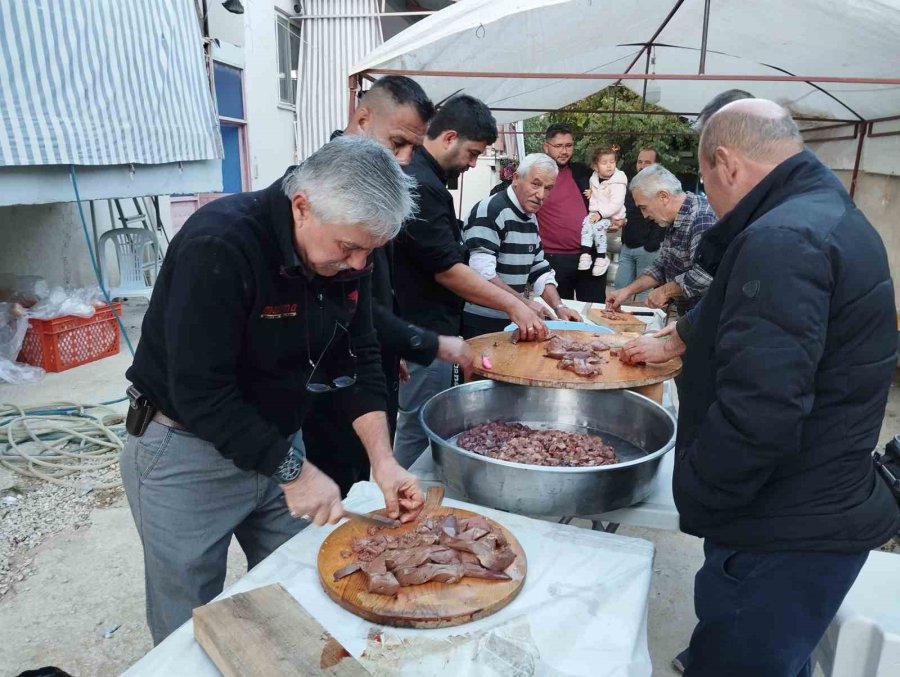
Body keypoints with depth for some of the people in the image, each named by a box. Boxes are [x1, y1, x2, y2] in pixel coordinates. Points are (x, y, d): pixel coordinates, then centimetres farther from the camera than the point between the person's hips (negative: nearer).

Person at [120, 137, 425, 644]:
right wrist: (292, 469, -23)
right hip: (188, 449, -5)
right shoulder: (218, 246, -28)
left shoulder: (347, 252, -7)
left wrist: (383, 460, -12)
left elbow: (358, 360, -3)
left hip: (278, 439, 6)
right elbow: (200, 393, -27)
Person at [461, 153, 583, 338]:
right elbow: (481, 272, -26)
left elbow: (539, 270, 14)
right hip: (480, 323, -8)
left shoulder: (531, 219, 11)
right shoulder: (491, 211, -17)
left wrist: (559, 307, 1)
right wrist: (522, 301, -26)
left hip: (510, 321, 8)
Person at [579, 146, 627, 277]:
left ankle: (602, 257, -16)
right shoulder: (594, 179, 7)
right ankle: (585, 253, -28)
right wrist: (590, 194, 6)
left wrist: (601, 213, -26)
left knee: (598, 226, -29)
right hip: (595, 212, 6)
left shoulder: (618, 182, -14)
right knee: (586, 223, -22)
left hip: (611, 215, -6)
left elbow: (616, 203, -22)